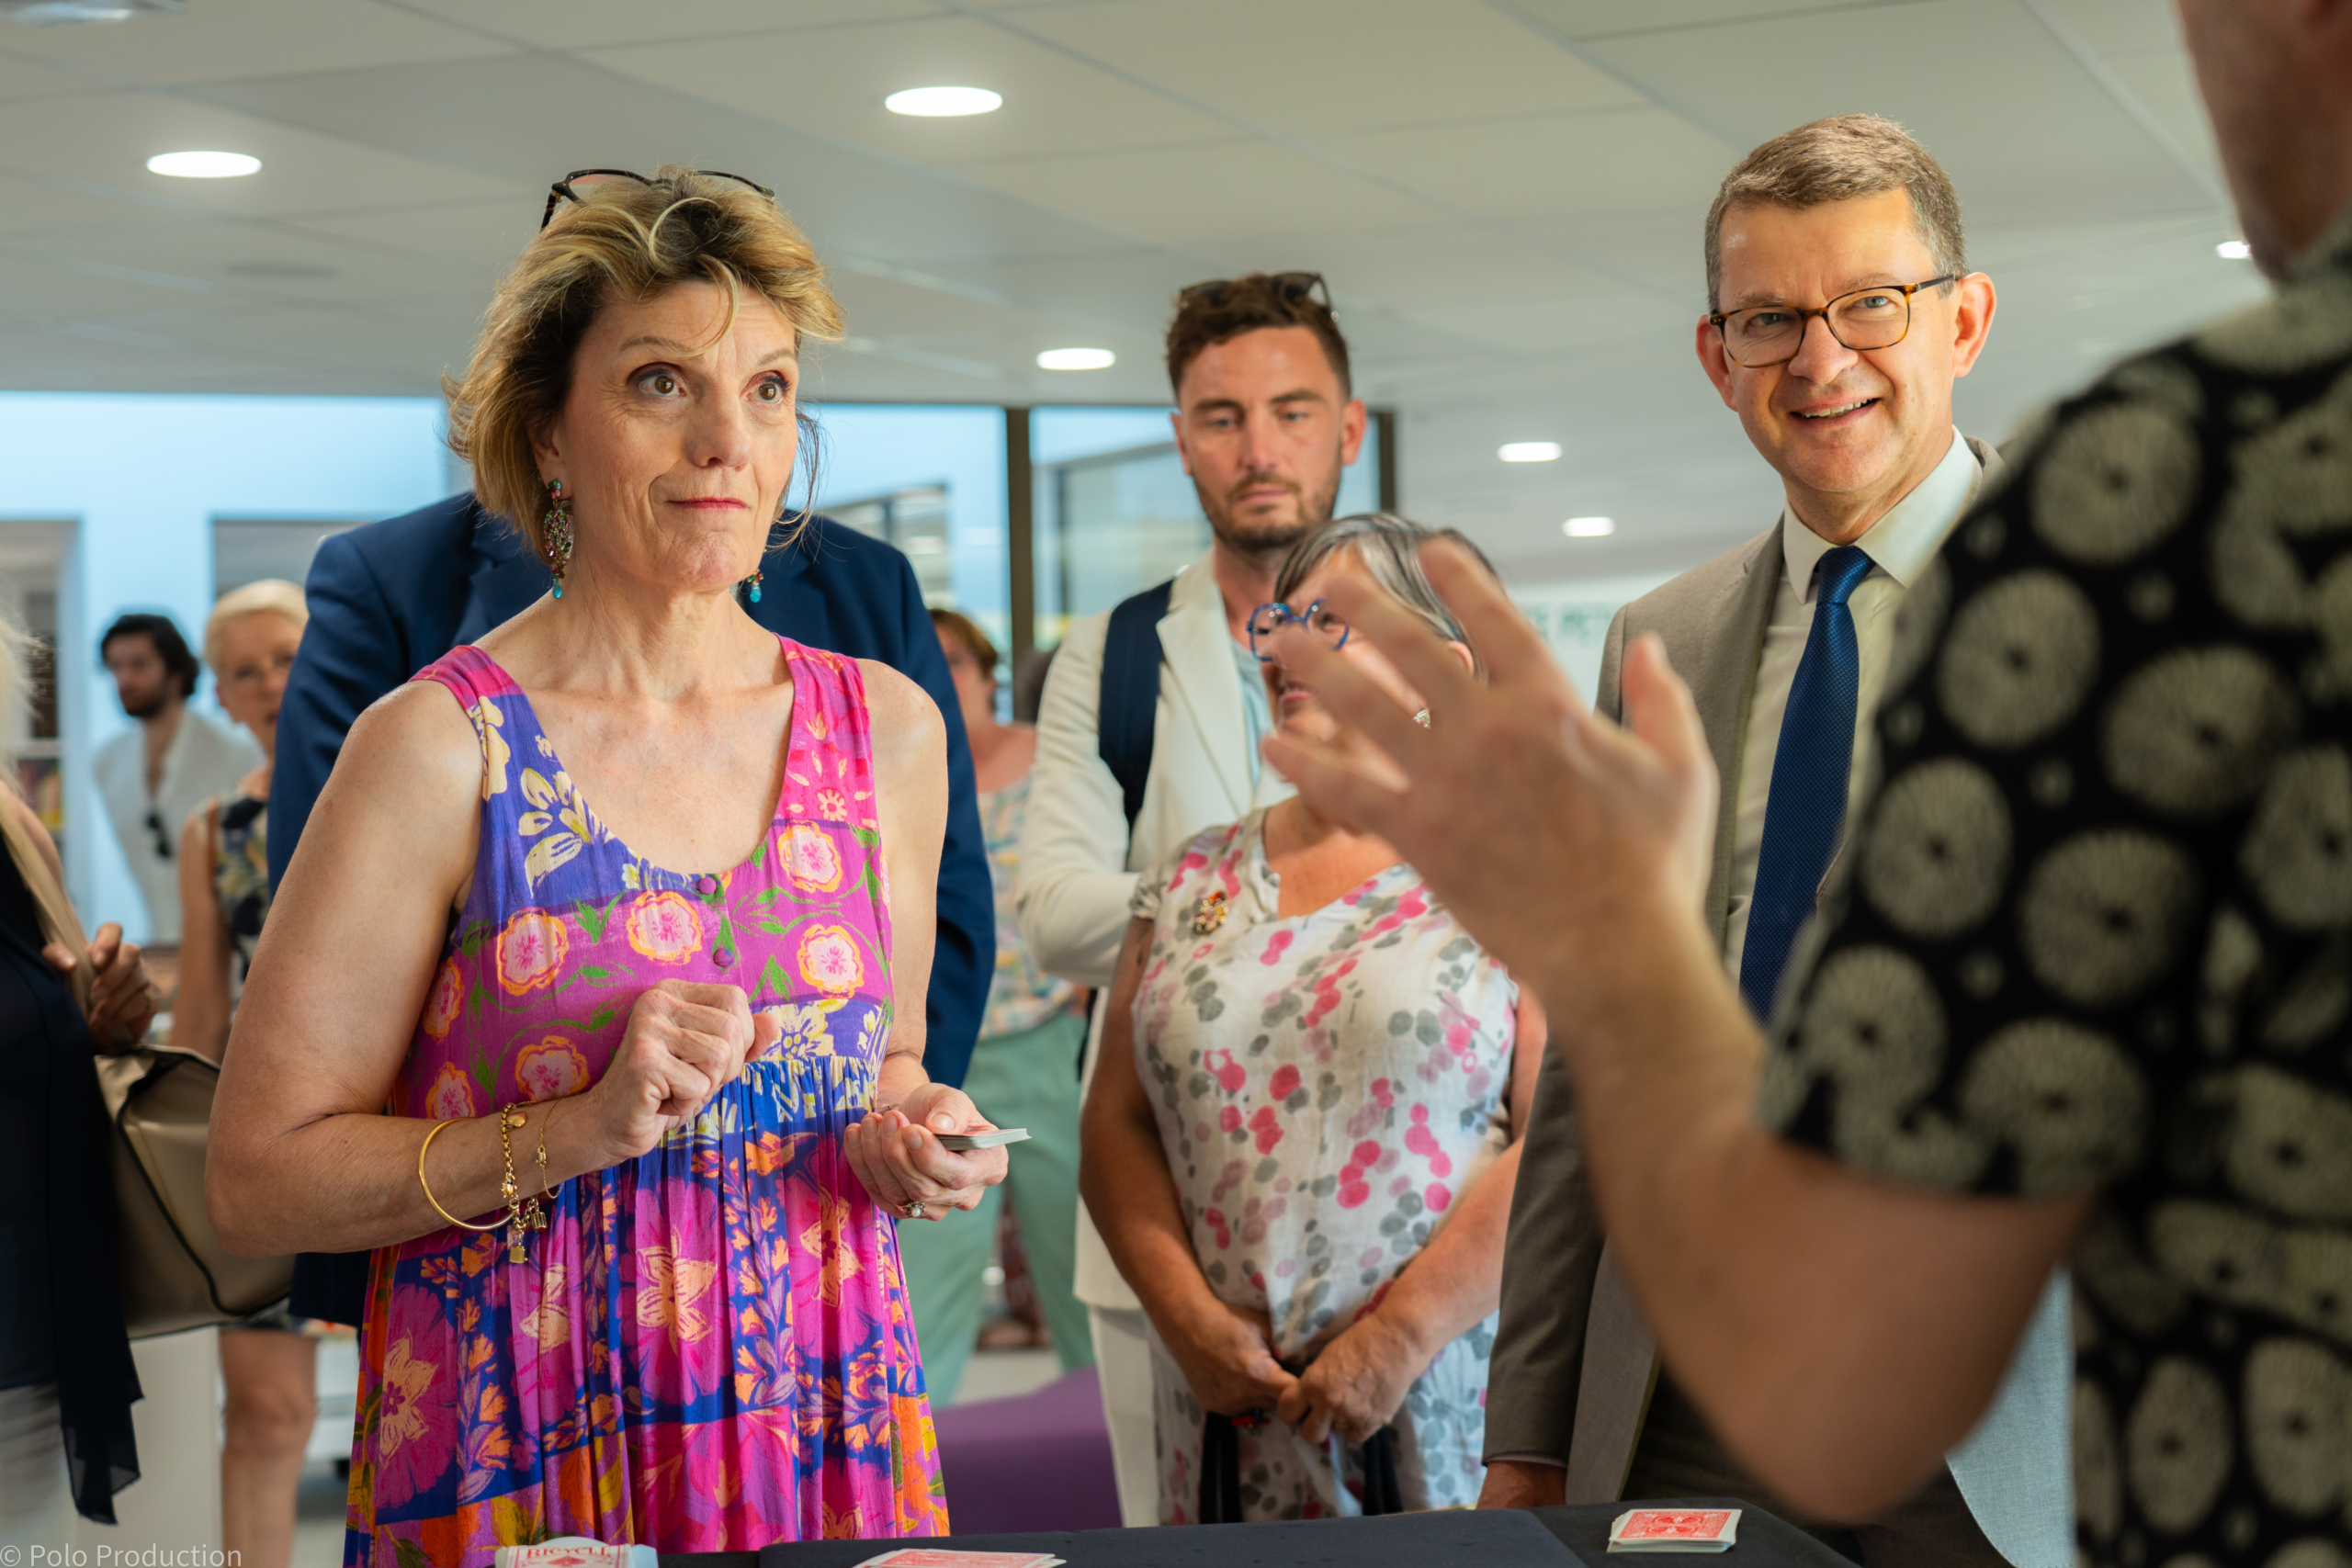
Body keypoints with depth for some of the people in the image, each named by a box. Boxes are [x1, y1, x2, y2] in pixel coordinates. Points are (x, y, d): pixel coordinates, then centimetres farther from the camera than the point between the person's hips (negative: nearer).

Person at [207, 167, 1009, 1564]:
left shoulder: (887, 728, 4)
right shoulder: (442, 750, -10)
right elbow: (259, 1178, -9)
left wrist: (909, 1137, -3)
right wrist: (576, 1131, -19)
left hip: (828, 1435, 4)